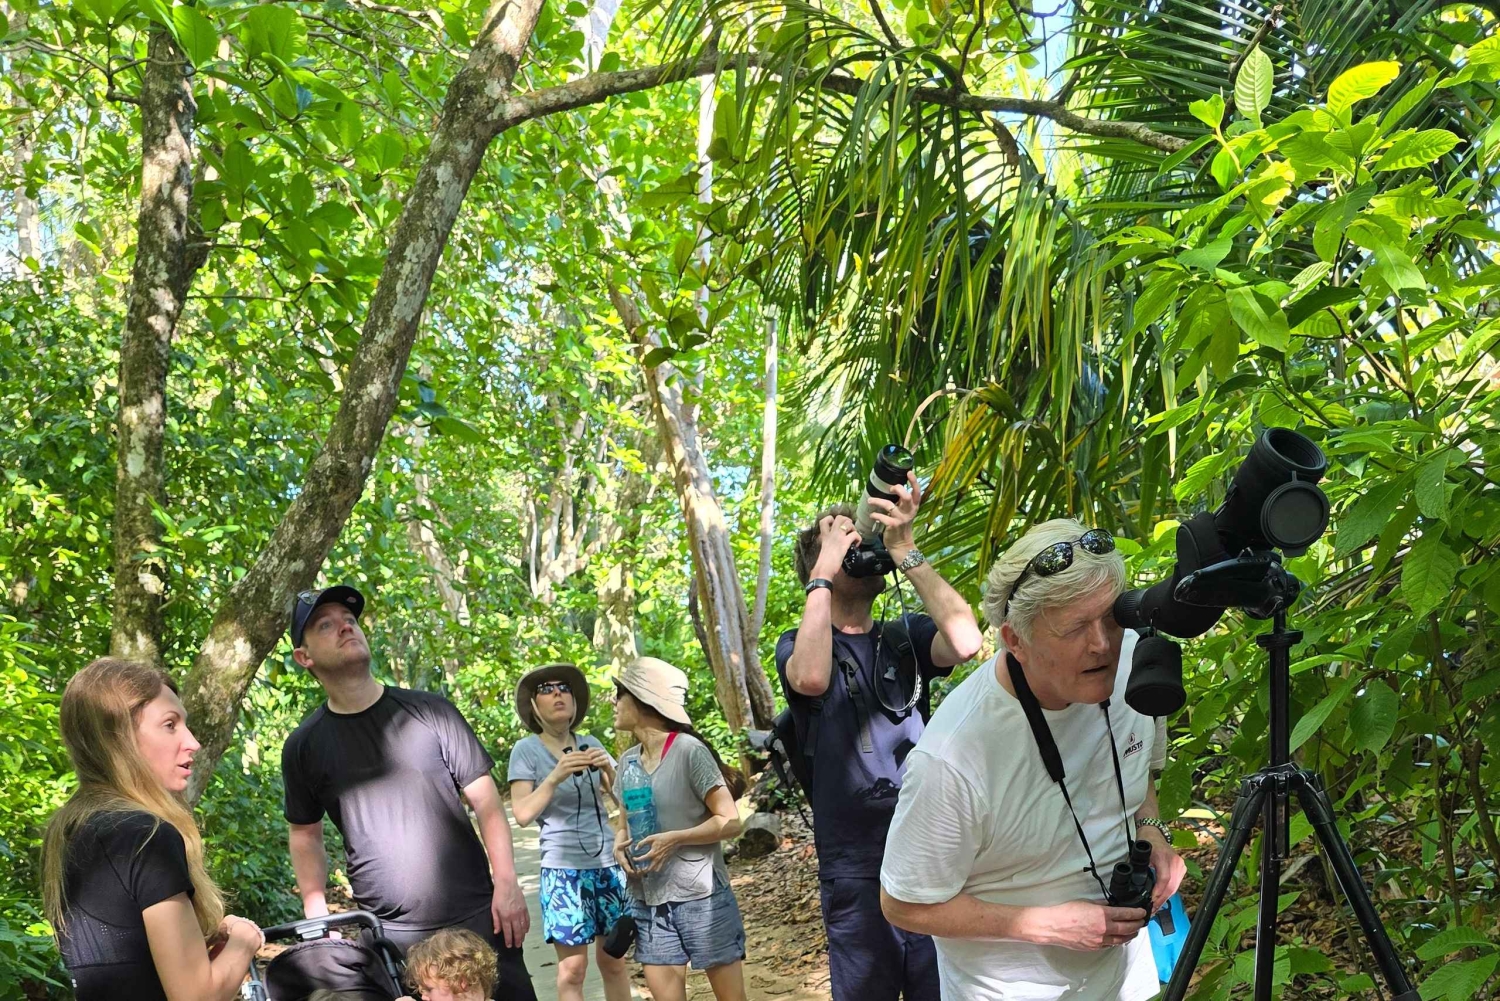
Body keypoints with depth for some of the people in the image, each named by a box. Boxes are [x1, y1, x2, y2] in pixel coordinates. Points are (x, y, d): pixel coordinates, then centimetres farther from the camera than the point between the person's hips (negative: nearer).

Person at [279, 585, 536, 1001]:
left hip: (475, 916, -1)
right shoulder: (304, 746, 2)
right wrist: (315, 910, 3)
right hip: (387, 934, 1)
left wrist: (507, 882, -8)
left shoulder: (429, 710, -2)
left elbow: (485, 799, -1)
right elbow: (304, 833, 14)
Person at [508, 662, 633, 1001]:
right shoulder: (526, 750, -4)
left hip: (608, 865, 4)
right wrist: (556, 776, -23)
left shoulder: (591, 744, 7)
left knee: (613, 960, 8)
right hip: (563, 869, -4)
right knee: (573, 967, -3)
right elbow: (522, 814, -11)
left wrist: (607, 770, -13)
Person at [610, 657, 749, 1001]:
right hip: (649, 902, 6)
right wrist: (620, 845, -3)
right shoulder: (628, 760, 8)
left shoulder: (688, 750, -12)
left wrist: (675, 839, -22)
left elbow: (730, 821, -12)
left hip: (700, 897, -6)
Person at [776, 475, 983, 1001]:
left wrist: (905, 551, -13)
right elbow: (812, 678, -24)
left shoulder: (906, 636, 8)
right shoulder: (797, 644, 2)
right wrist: (823, 572, -15)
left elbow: (966, 641, -14)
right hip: (855, 870, -2)